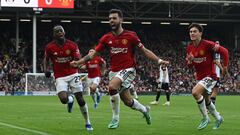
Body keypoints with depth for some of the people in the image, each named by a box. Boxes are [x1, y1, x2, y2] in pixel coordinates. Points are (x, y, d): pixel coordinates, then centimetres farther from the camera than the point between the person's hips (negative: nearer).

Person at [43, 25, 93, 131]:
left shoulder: (72, 45, -7)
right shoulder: (50, 47, -5)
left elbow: (79, 60, -5)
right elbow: (46, 59, 13)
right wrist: (46, 70, -3)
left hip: (73, 74, 0)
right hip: (60, 77, 0)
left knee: (80, 99, -4)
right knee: (63, 99, -23)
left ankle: (87, 123, 13)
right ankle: (70, 99, 18)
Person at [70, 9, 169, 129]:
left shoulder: (130, 36, -8)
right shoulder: (106, 38, 2)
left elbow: (144, 51, -2)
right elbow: (93, 54, 4)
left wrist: (158, 60, -13)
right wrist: (78, 62, -6)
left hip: (128, 70, -5)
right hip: (114, 71, 5)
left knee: (112, 86, -30)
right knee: (127, 101, 8)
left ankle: (115, 119, -15)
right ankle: (144, 109, 41)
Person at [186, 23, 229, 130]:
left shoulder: (207, 44, -18)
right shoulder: (189, 48, 1)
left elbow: (224, 51, -13)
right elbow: (190, 66, 10)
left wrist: (225, 66, -12)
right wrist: (190, 61, -13)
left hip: (210, 76, -7)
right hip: (200, 77, 7)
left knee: (195, 92, -27)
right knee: (206, 101, 17)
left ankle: (205, 118, -11)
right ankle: (218, 118, 42)